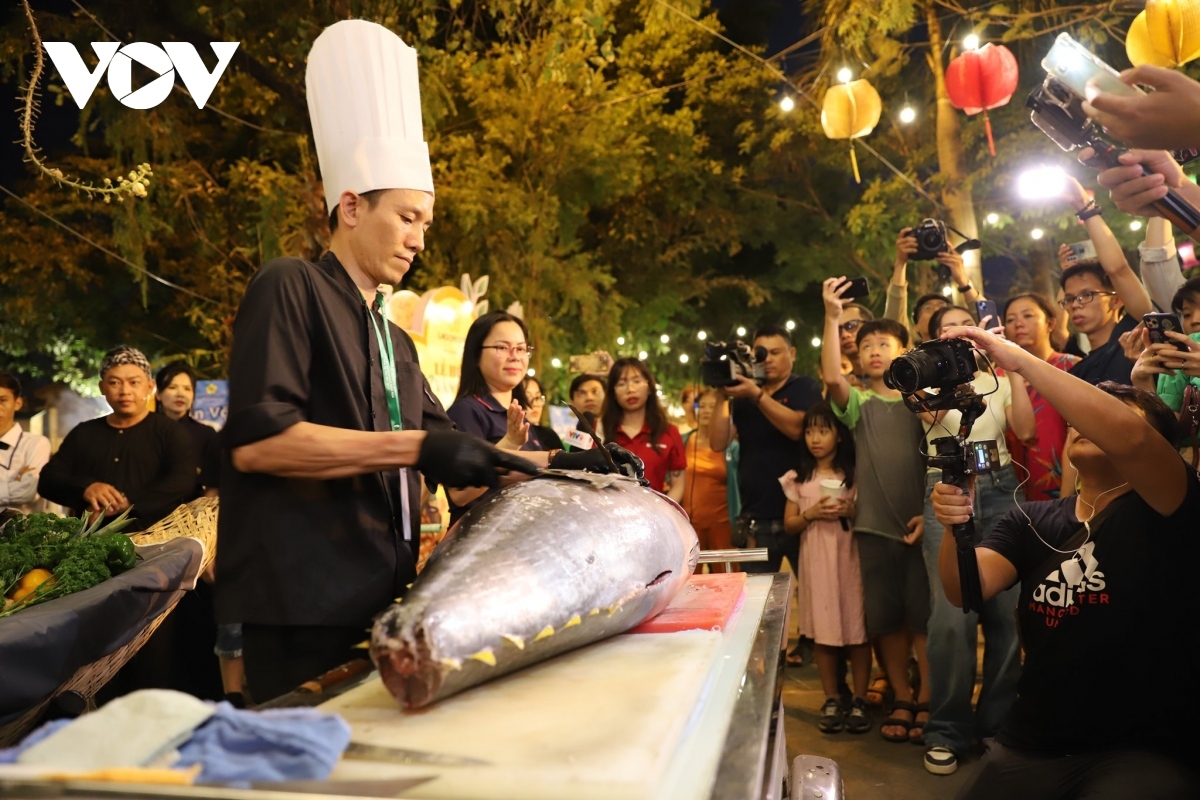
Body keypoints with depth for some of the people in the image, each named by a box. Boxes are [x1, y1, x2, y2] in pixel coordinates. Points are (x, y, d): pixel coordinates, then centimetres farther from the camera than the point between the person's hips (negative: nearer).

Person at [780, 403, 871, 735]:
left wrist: (850, 512, -16)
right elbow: (789, 525, 6)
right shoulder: (798, 479, 5)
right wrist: (811, 514, -12)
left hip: (850, 558, -1)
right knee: (823, 631, 5)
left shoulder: (855, 474, 2)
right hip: (816, 561, 1)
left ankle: (859, 700, 13)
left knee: (858, 629, 1)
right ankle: (831, 700, 16)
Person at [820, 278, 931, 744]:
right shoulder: (859, 404, 8)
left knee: (925, 615, 1)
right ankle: (901, 700, 21)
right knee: (887, 618, 8)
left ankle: (926, 702, 14)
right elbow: (831, 378, -13)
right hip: (875, 526, 1)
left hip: (922, 524, -1)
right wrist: (832, 317, -18)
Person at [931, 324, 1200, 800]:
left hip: (1144, 752, -4)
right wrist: (956, 526, -27)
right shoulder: (1030, 520, 8)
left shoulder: (1160, 513, -5)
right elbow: (967, 591, -7)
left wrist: (1019, 359, -27)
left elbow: (1128, 437, -28)